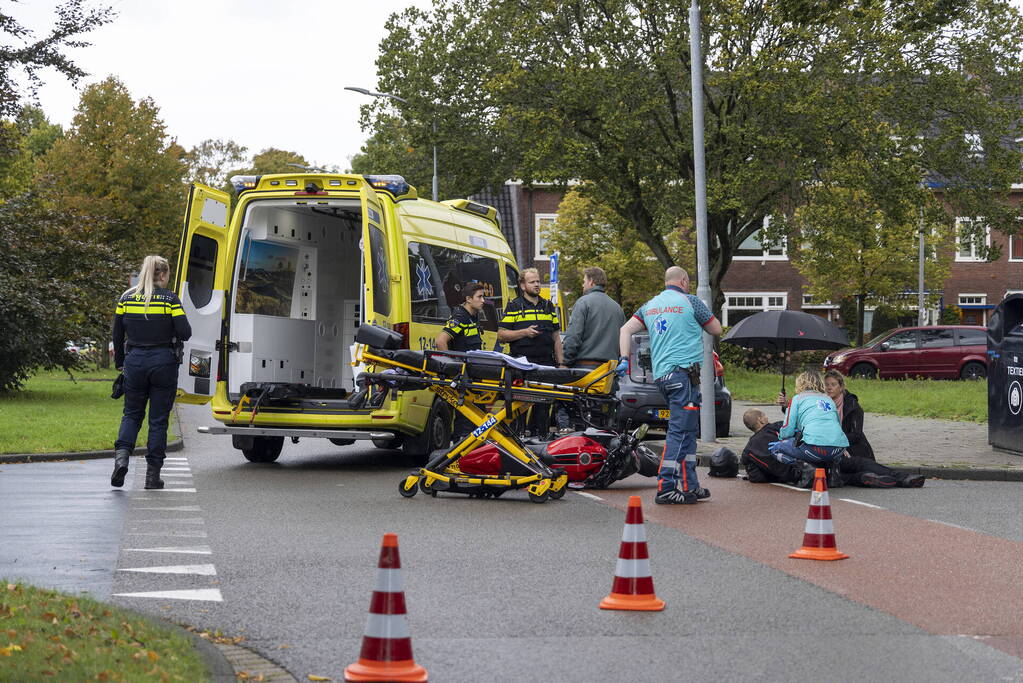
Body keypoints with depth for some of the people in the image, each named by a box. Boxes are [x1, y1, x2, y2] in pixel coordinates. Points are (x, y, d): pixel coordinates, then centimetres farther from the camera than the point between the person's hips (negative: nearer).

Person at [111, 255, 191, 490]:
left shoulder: (126, 298, 4)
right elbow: (185, 333, -11)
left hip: (134, 361, 2)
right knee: (158, 419, 5)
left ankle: (121, 455, -9)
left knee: (132, 413, 16)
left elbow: (118, 335, 9)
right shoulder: (170, 299, -6)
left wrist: (119, 362, 20)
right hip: (163, 362, -2)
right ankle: (153, 474, 5)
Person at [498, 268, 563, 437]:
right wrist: (525, 332, -14)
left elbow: (556, 337, 19)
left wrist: (560, 363, 11)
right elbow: (501, 335, -2)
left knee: (543, 407, 5)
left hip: (546, 364, 4)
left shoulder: (549, 307, 18)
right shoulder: (514, 307, 4)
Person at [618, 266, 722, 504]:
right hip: (684, 373, -7)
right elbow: (716, 330, 6)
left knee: (687, 431, 15)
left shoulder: (649, 306, 16)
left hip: (661, 375, 7)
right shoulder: (690, 302, -2)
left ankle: (690, 486, 17)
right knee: (680, 431, -9)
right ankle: (665, 488, -15)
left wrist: (624, 359, 4)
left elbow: (625, 330, 7)